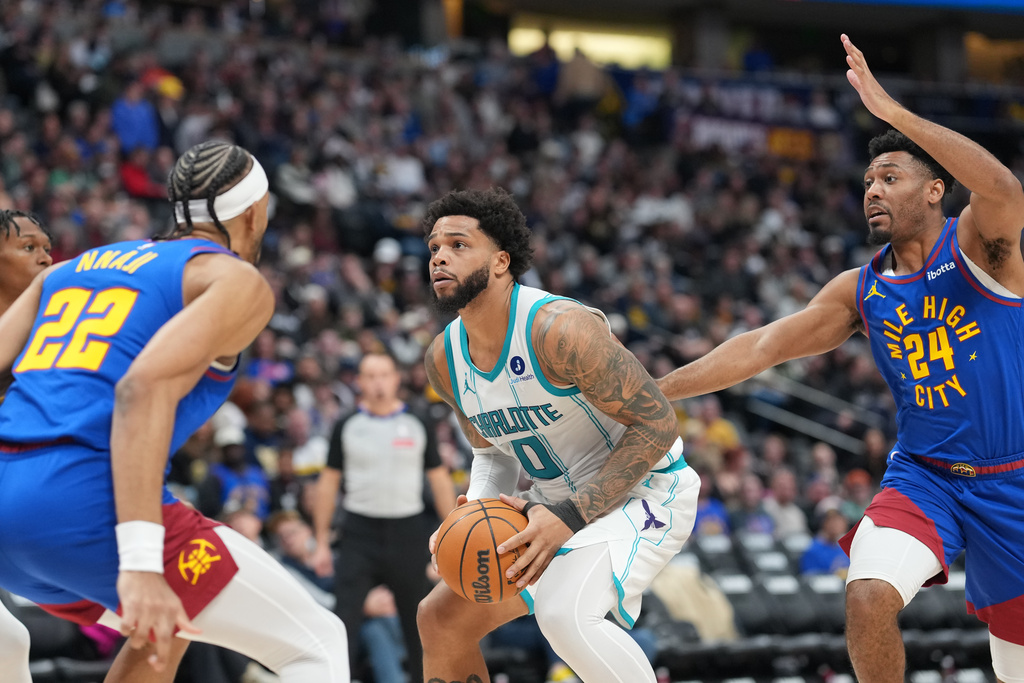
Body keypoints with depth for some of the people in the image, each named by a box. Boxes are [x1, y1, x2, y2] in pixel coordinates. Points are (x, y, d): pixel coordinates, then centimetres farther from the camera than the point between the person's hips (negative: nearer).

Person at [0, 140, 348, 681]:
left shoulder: (67, 269, 26)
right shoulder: (237, 282, 4)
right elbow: (145, 388, -14)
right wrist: (140, 562, -23)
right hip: (86, 503, -8)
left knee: (163, 631, 34)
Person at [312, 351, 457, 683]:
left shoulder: (418, 425, 4)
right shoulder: (347, 427, 4)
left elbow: (440, 481, 7)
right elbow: (329, 483, 8)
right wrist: (322, 542, 4)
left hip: (408, 531, 1)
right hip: (361, 531, -1)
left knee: (417, 619, 7)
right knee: (345, 614, -12)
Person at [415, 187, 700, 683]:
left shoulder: (559, 329, -26)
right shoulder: (444, 359, -1)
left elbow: (657, 425, -24)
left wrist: (570, 515, -29)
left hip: (644, 490, -9)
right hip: (563, 500, 9)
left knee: (563, 613, -34)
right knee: (440, 618, 8)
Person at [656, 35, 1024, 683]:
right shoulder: (861, 290, 5)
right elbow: (764, 345, 5)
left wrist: (889, 109, -36)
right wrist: (650, 391, -1)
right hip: (923, 477, 3)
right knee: (869, 596, -25)